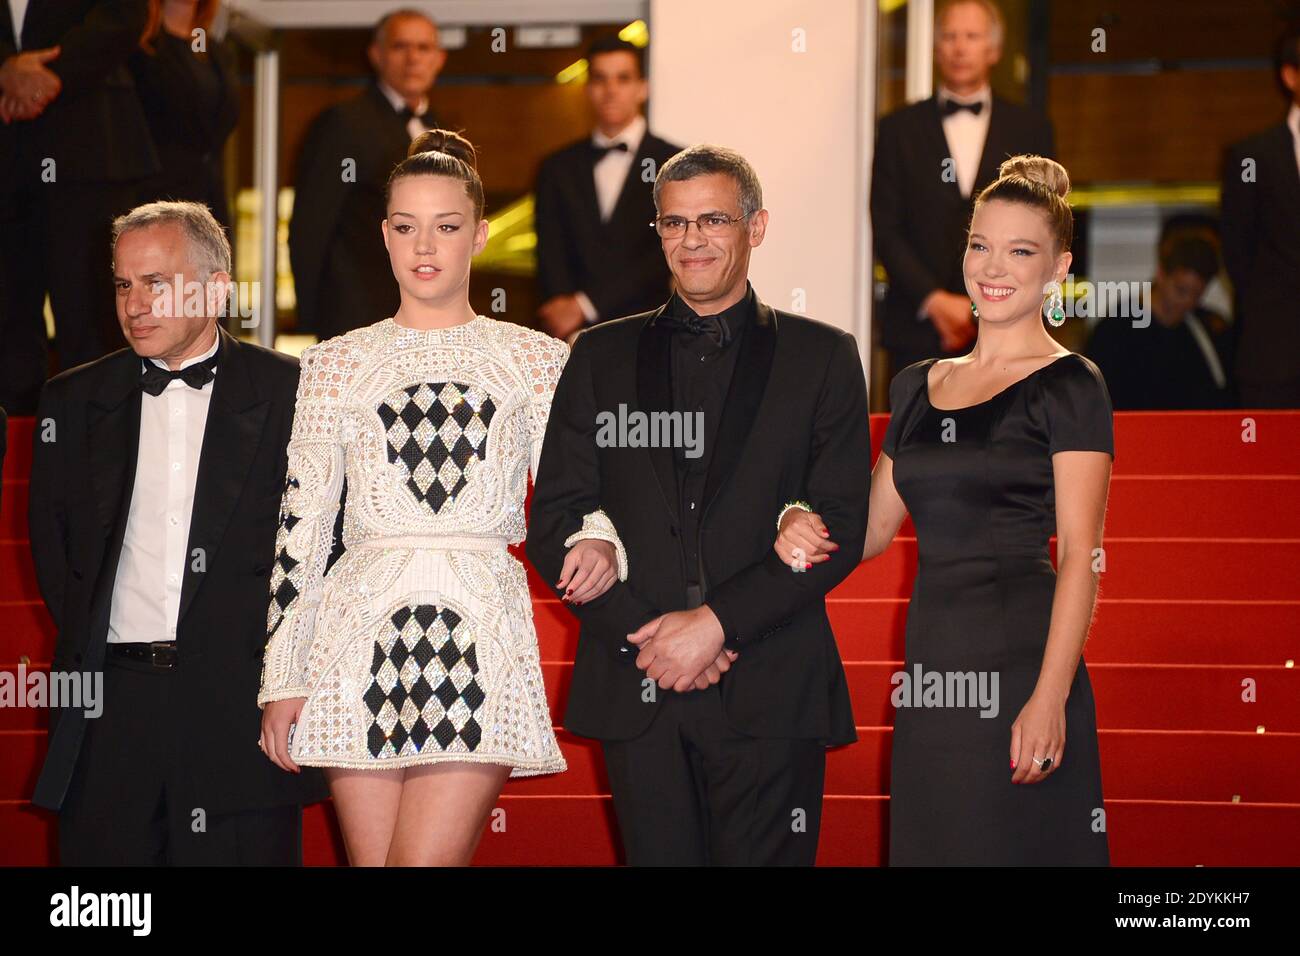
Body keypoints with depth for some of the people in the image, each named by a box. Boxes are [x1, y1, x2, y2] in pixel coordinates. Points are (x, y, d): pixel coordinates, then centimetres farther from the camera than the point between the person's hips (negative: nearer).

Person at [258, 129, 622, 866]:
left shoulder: (535, 360, 9)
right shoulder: (337, 363, 11)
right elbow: (301, 522, 9)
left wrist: (597, 545, -15)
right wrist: (281, 679, 5)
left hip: (483, 638, -1)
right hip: (361, 635, 1)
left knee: (428, 858, -12)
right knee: (371, 860, 3)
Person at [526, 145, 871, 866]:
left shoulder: (822, 358, 8)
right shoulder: (602, 356, 13)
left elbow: (841, 527, -1)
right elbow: (554, 523, 7)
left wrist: (718, 621, -11)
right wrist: (641, 635, -7)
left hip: (770, 696, -2)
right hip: (636, 689, 2)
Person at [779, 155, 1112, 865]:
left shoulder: (1069, 387, -4)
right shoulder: (917, 386, 15)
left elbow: (1080, 556, -10)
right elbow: (874, 525, 20)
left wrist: (1049, 699, -19)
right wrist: (806, 529, -3)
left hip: (1020, 660, -6)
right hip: (931, 659, 6)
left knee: (1015, 846, -5)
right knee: (928, 843, 8)